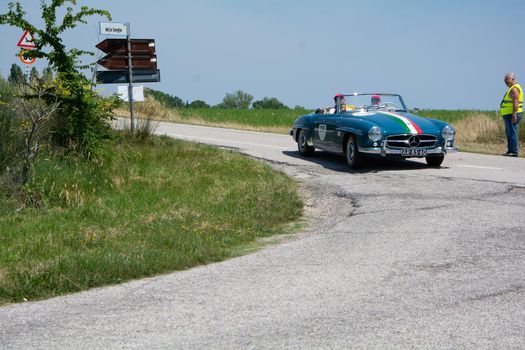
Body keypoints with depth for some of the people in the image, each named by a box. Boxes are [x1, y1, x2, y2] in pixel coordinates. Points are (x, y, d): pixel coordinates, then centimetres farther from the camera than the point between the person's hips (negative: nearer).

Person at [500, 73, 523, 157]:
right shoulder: (512, 89, 21)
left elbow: (516, 102, -22)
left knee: (512, 133, -12)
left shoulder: (514, 89, -12)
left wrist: (514, 114, -29)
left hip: (512, 115, -11)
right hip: (508, 114, 11)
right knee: (508, 133, 14)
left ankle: (514, 151, -13)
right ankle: (510, 151, 18)